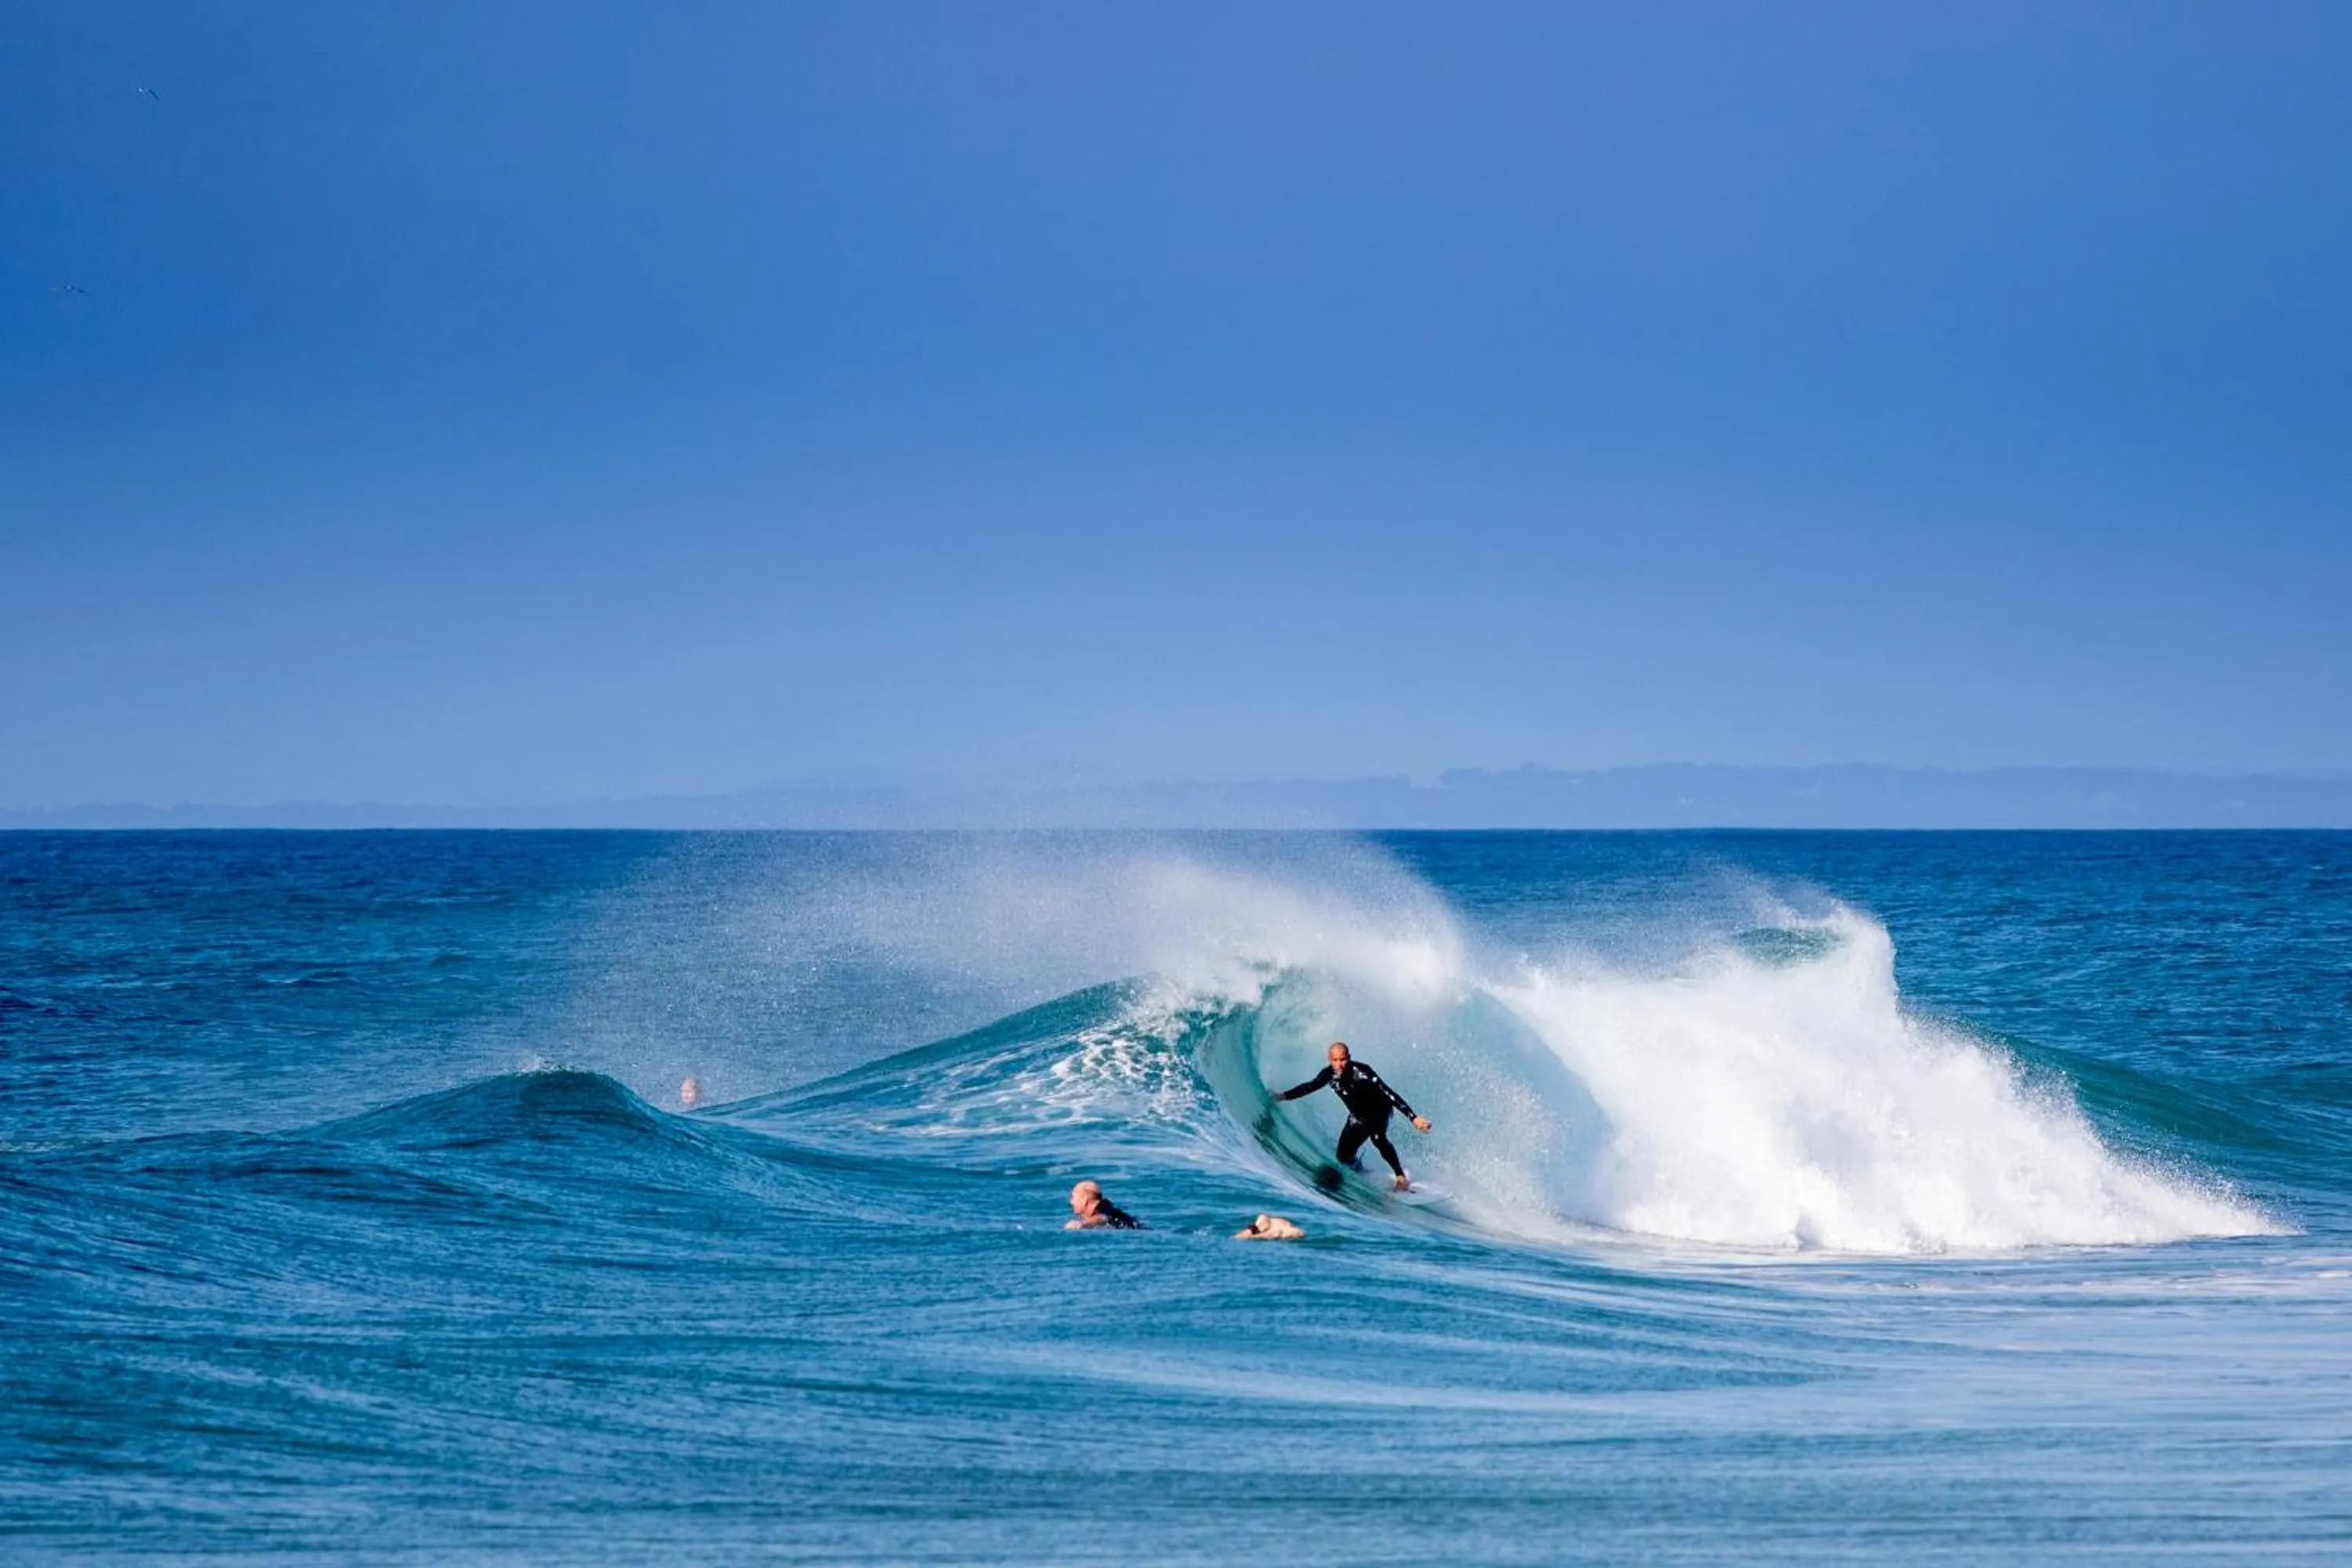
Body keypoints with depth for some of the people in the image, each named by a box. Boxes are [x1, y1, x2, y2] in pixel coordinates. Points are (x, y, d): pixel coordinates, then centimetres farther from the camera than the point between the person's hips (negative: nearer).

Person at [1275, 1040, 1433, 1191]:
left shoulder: (1361, 1072, -32)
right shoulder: (1330, 1074, -17)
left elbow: (1388, 1093, -35)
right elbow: (1310, 1086, 2)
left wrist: (1413, 1118, -40)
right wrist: (1283, 1096, -3)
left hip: (1379, 1111, -5)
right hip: (1359, 1116, 5)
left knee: (1377, 1137, -34)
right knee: (1344, 1156, -4)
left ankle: (1402, 1177, -25)